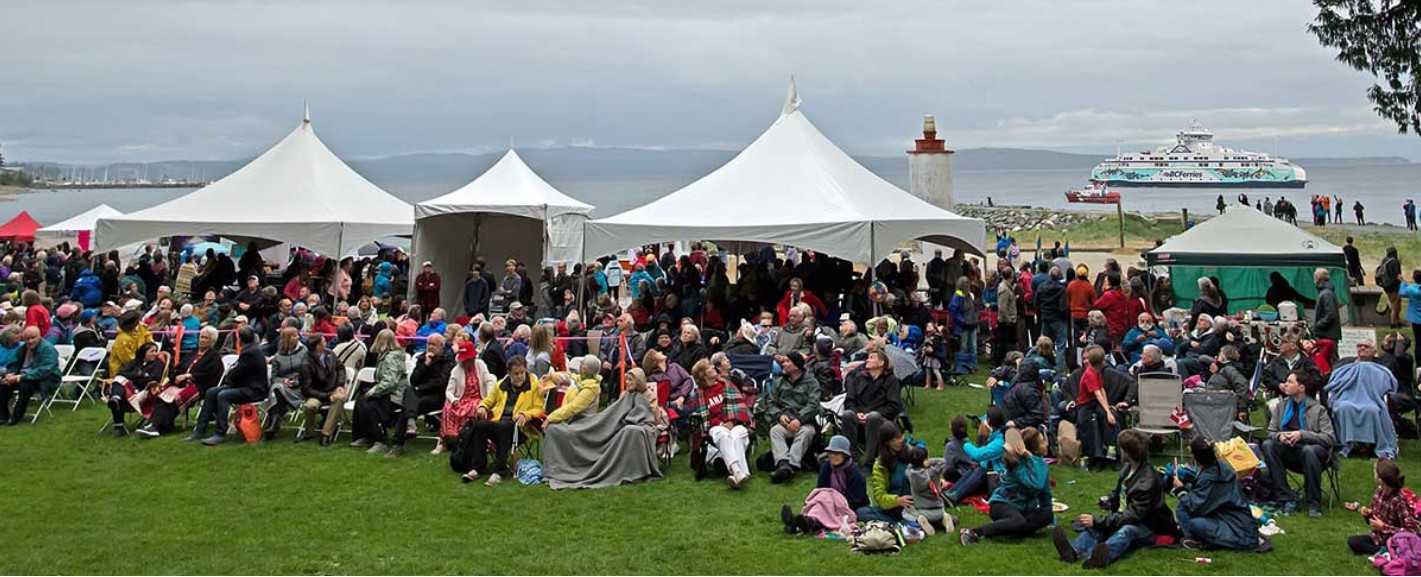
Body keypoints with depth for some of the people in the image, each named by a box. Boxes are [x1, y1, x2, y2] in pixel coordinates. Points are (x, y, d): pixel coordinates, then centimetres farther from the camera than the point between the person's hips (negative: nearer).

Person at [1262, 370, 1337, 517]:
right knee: (1267, 445, -26)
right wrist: (1279, 436, -14)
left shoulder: (1317, 409, -2)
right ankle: (1287, 498, -23)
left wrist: (1302, 435, -21)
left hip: (1311, 449, -4)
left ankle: (1314, 503, -25)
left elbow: (1330, 438, -10)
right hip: (1289, 452, 4)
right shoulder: (1281, 406, 10)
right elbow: (1270, 432, 10)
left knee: (1308, 450, -39)